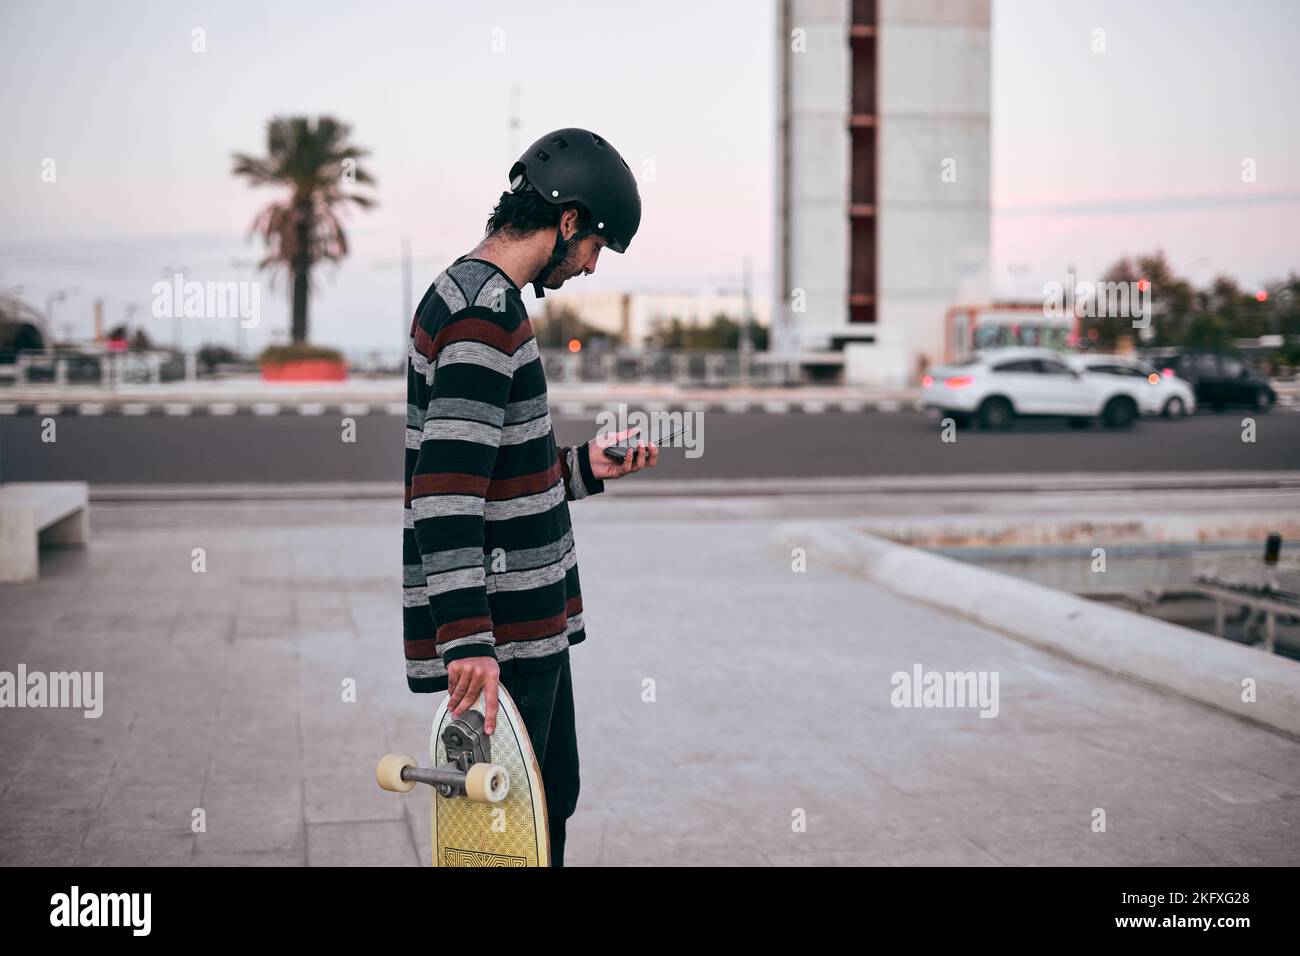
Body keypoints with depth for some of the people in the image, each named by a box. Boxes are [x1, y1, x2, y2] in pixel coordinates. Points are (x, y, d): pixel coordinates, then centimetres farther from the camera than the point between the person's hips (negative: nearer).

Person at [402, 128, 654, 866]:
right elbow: (448, 488, -25)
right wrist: (466, 638, -30)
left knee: (554, 795, 20)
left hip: (532, 621, 11)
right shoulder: (485, 307, -17)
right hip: (500, 636, -11)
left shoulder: (476, 296, 17)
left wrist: (582, 468, 16)